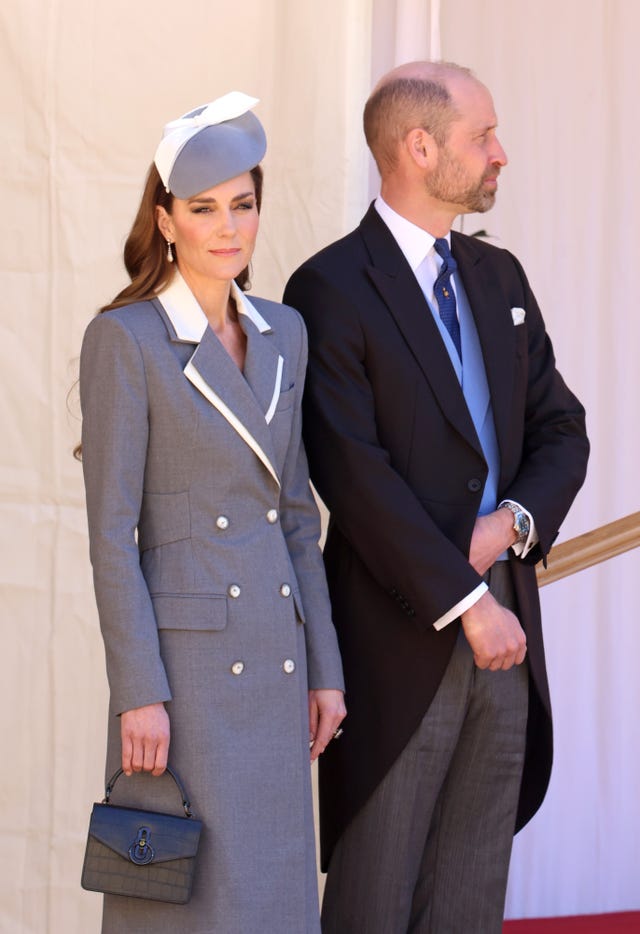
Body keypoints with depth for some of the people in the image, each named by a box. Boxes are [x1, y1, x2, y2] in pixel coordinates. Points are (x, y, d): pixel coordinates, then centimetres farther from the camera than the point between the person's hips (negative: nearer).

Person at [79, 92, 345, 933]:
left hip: (273, 659, 6)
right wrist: (138, 692, -15)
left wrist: (323, 667, 11)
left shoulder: (283, 333, 10)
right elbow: (111, 532, -11)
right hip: (184, 654, -6)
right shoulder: (124, 338, -8)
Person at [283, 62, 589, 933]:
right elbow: (356, 476, -16)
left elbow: (561, 430, 13)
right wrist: (466, 603, -16)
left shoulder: (500, 277, 14)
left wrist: (513, 521, -7)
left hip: (502, 630, 7)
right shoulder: (331, 290, -9)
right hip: (399, 637, -7)